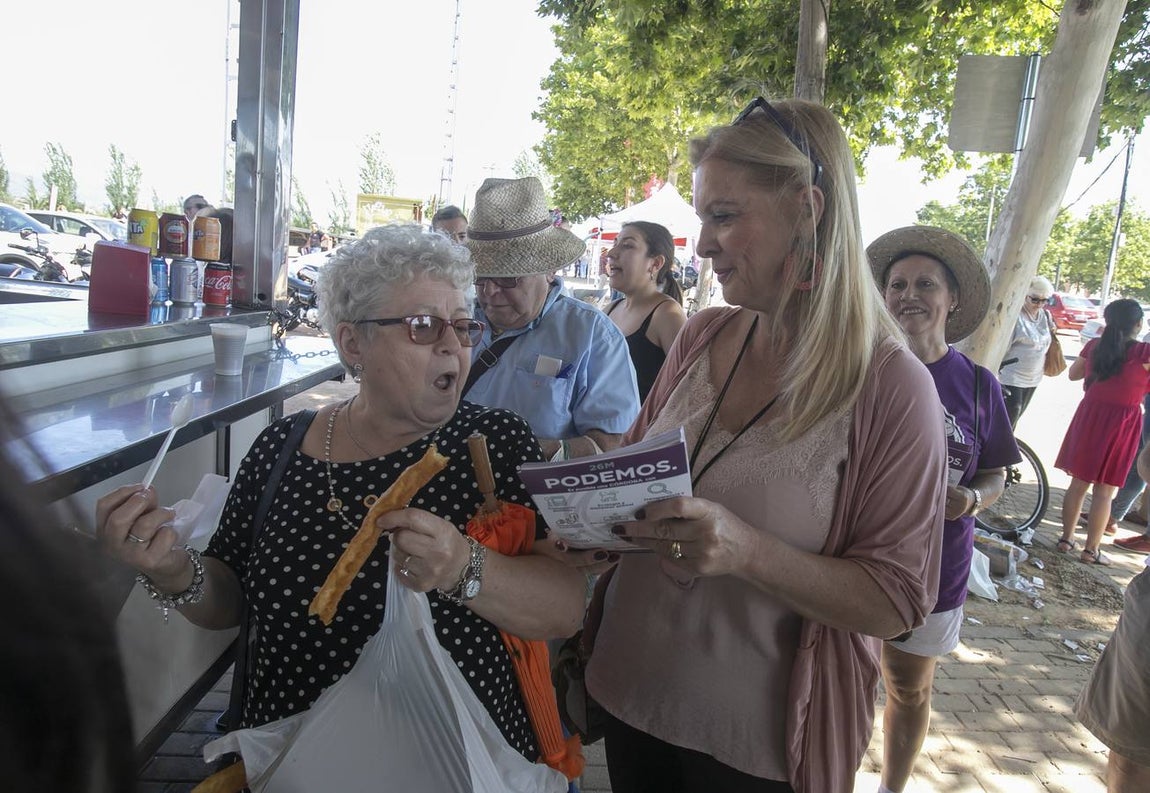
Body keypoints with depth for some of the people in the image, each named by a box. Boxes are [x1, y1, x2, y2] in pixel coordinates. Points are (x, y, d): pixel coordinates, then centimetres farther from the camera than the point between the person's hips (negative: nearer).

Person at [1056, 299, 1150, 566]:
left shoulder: (1094, 346, 0)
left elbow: (1073, 373, 14)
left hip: (1089, 416, 4)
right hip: (1122, 423, -4)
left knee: (1078, 483, 13)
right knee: (1104, 491, 5)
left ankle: (1067, 538, 21)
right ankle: (1091, 550, 13)